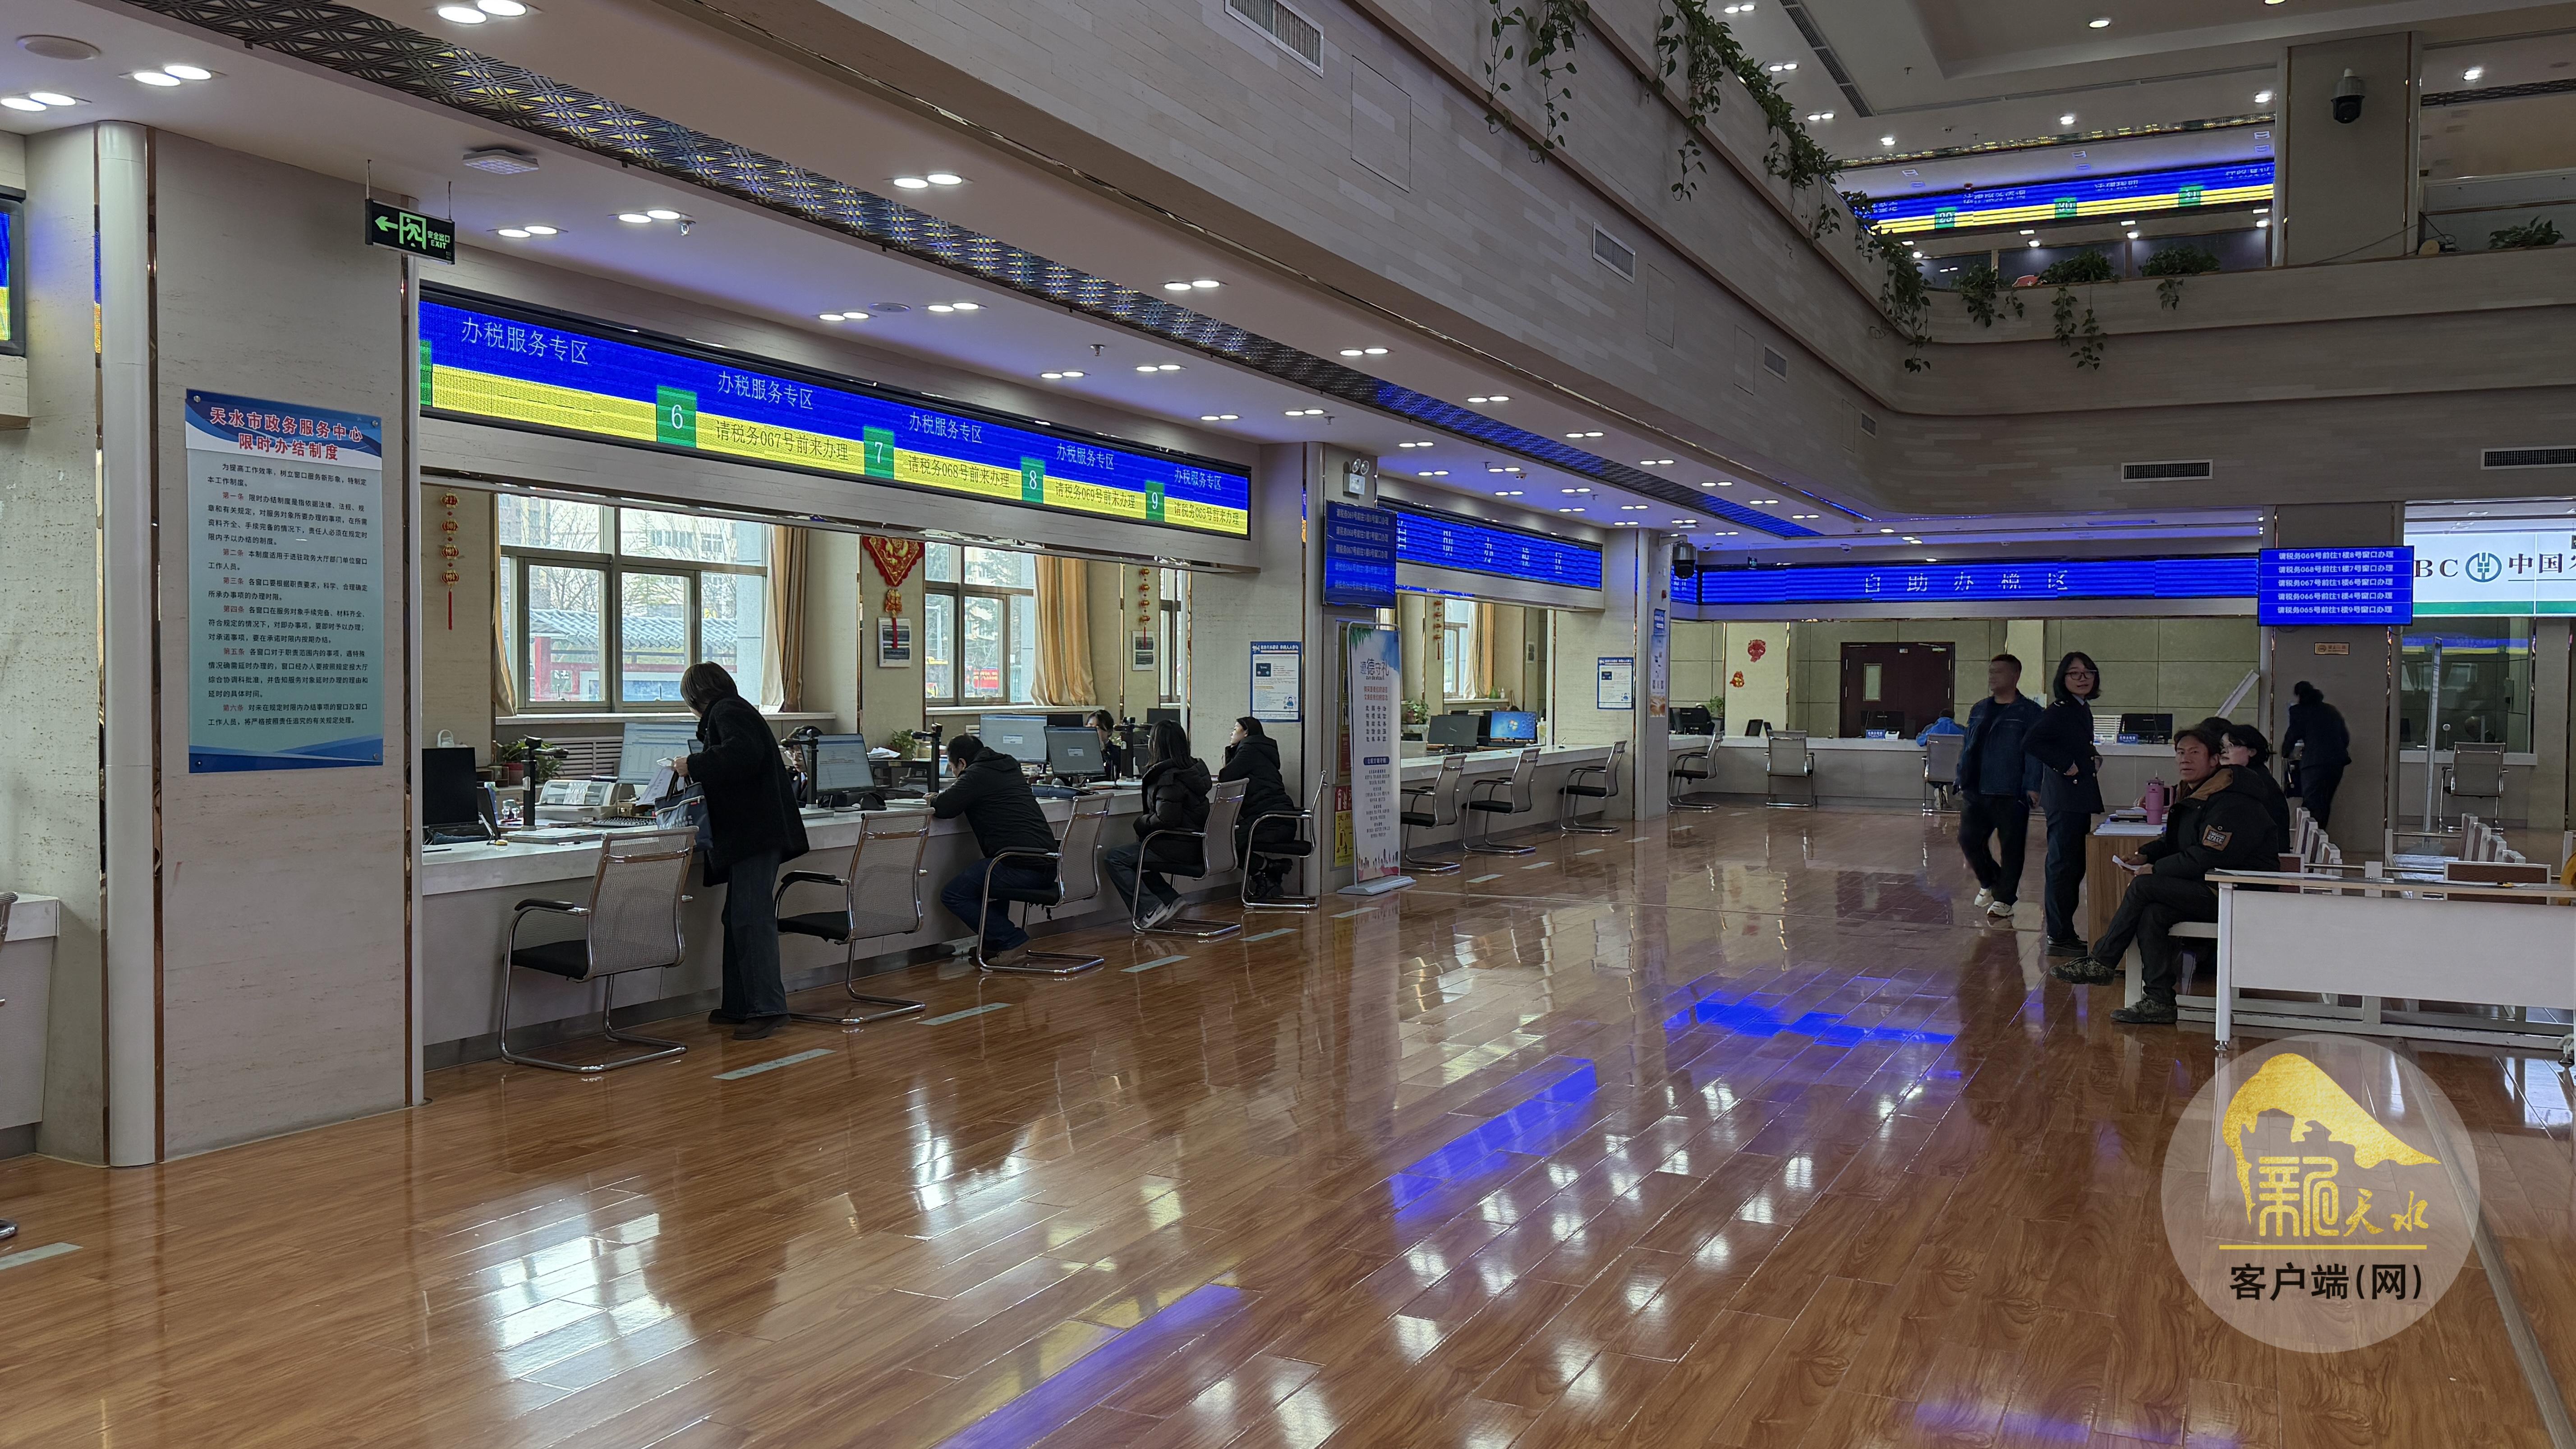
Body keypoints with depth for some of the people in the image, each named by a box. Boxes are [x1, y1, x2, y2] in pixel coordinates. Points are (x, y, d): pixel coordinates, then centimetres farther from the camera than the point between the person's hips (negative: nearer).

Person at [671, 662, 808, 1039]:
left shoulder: (727, 711, -6)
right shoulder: (733, 710, 25)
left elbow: (744, 753, -24)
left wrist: (694, 765, -17)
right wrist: (696, 770, 29)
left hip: (755, 834, -11)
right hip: (751, 834, 11)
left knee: (751, 919, -12)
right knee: (739, 919, 12)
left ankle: (768, 1008, -14)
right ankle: (738, 1005, 17)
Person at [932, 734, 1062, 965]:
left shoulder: (977, 774, -4)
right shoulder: (1009, 766, 21)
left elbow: (944, 808, -11)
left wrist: (933, 800, 13)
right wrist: (943, 799, 33)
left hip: (1021, 866, -9)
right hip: (1047, 865, 9)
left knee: (953, 895, 2)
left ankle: (1012, 940, -1)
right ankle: (995, 943, 30)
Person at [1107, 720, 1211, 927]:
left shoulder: (1169, 776, -20)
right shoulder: (1195, 768, 9)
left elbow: (1166, 820, -23)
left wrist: (1142, 822, -7)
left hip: (1181, 848, -10)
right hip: (1195, 846, 10)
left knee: (1114, 859, -5)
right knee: (1136, 856, 25)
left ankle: (1149, 910, -10)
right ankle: (1170, 900, 14)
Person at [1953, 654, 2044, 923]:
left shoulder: (2029, 712, -3)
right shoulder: (1979, 710, 15)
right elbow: (1967, 747, 20)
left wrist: (2032, 787, -15)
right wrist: (1962, 782, 16)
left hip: (2011, 795, -5)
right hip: (1976, 793, 5)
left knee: (2011, 848, 2)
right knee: (1969, 840, 3)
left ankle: (2004, 899, 13)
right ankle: (1989, 883, 27)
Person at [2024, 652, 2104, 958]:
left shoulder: (2082, 709, 14)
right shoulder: (2061, 710, -14)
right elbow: (2031, 742, -26)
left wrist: (2093, 758, 7)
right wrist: (2065, 766, -20)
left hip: (2078, 799, 10)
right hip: (2064, 798, -10)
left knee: (2073, 866, 13)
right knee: (2063, 865, -6)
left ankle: (2062, 932, 21)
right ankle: (2060, 937, -2)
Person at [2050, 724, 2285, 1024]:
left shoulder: (2233, 803, -16)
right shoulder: (2194, 797, 16)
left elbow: (2208, 857, -24)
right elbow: (2171, 842, 25)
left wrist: (2155, 870, -16)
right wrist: (2145, 856, 3)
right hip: (2211, 890, 10)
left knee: (2144, 887, -20)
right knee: (2152, 913, -14)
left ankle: (2100, 963, -9)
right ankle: (2159, 1001, -15)